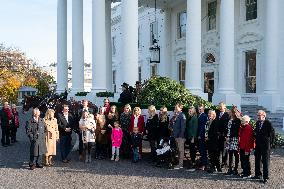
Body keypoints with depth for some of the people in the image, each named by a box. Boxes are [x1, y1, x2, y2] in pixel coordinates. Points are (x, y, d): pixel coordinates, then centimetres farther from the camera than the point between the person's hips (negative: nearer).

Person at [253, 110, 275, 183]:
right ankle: (258, 174, 29)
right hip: (258, 144, 7)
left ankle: (265, 177, 8)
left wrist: (270, 142, -7)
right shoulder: (257, 122, 7)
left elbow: (272, 133, -10)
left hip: (265, 145, -7)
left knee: (265, 161, 0)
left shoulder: (268, 123, -13)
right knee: (257, 159, 15)